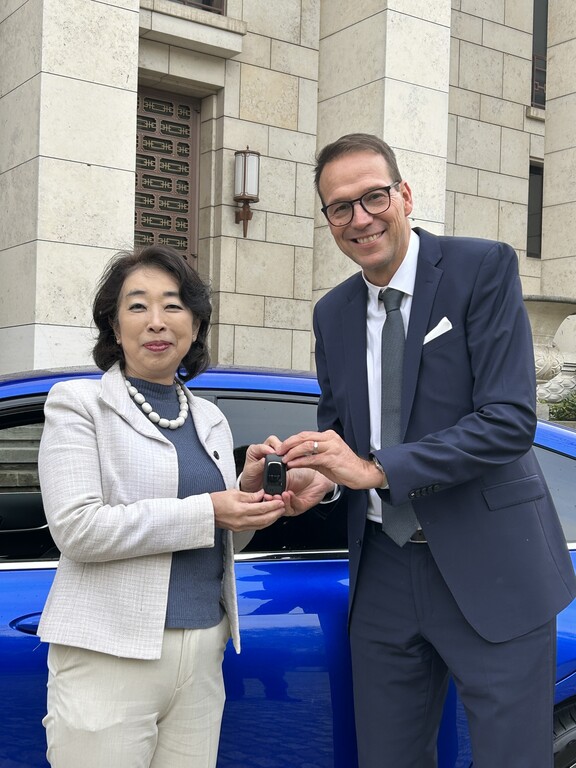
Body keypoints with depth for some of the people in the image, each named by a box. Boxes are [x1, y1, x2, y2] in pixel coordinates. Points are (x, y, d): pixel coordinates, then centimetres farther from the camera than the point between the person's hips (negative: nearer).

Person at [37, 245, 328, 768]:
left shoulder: (211, 419, 14)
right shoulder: (79, 402, -2)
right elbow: (75, 528, -14)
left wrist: (250, 490, -1)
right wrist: (206, 512, -16)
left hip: (203, 655, 5)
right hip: (110, 657, -5)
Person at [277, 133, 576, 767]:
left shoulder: (484, 267, -8)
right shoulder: (332, 313, 9)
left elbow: (509, 419, -17)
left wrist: (373, 469, -22)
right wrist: (311, 465, -8)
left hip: (489, 571, -5)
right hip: (383, 571, 5)